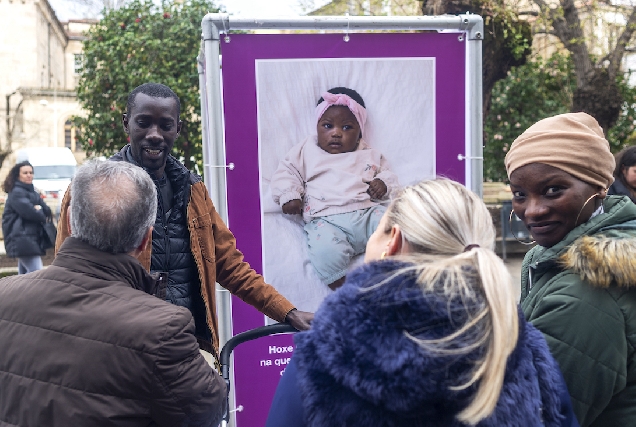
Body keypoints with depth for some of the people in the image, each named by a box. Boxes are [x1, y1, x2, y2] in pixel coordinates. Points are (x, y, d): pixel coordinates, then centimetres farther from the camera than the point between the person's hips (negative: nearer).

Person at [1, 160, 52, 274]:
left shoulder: (33, 193, 20)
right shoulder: (16, 193, -8)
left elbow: (47, 212, 12)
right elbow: (28, 211, -19)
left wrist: (39, 208, -9)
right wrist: (43, 217, -1)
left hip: (32, 239, 10)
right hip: (21, 239, -10)